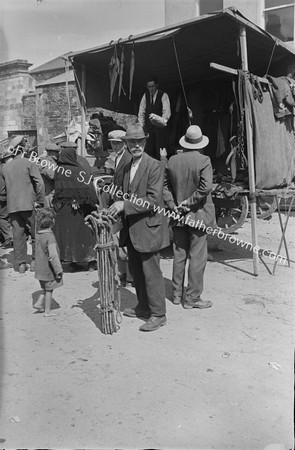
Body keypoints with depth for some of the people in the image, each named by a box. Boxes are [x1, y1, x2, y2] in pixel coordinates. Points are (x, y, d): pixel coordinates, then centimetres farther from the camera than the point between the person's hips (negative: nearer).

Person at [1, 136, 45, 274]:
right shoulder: (28, 164, -5)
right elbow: (39, 183, -13)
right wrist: (40, 201, -8)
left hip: (12, 206, 4)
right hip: (28, 204, -4)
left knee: (18, 234, 9)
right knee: (37, 233, 8)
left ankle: (21, 264, 12)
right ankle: (35, 261, 10)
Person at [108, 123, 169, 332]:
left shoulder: (154, 166, -12)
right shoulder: (127, 167, 14)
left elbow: (153, 200, -20)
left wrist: (125, 205, -25)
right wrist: (118, 207, 6)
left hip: (148, 227, -8)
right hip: (131, 229, 8)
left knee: (151, 271, -2)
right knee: (136, 270, 17)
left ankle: (158, 314, 10)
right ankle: (143, 307, 33)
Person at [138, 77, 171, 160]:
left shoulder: (163, 95, -4)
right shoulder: (145, 95, 9)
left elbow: (166, 111, -14)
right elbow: (141, 112, 11)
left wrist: (163, 121, -34)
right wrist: (141, 126, 3)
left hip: (160, 126, -3)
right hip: (148, 127, 4)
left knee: (160, 151, -7)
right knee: (148, 149, 1)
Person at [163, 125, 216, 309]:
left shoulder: (172, 160, 3)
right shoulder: (204, 160, -12)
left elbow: (166, 186, 4)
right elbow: (205, 187, -22)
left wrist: (173, 205, 1)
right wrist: (189, 202, -14)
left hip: (178, 216, 5)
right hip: (198, 216, -5)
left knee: (179, 256, 15)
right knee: (197, 257, 4)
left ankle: (177, 294, 25)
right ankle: (192, 298, 11)